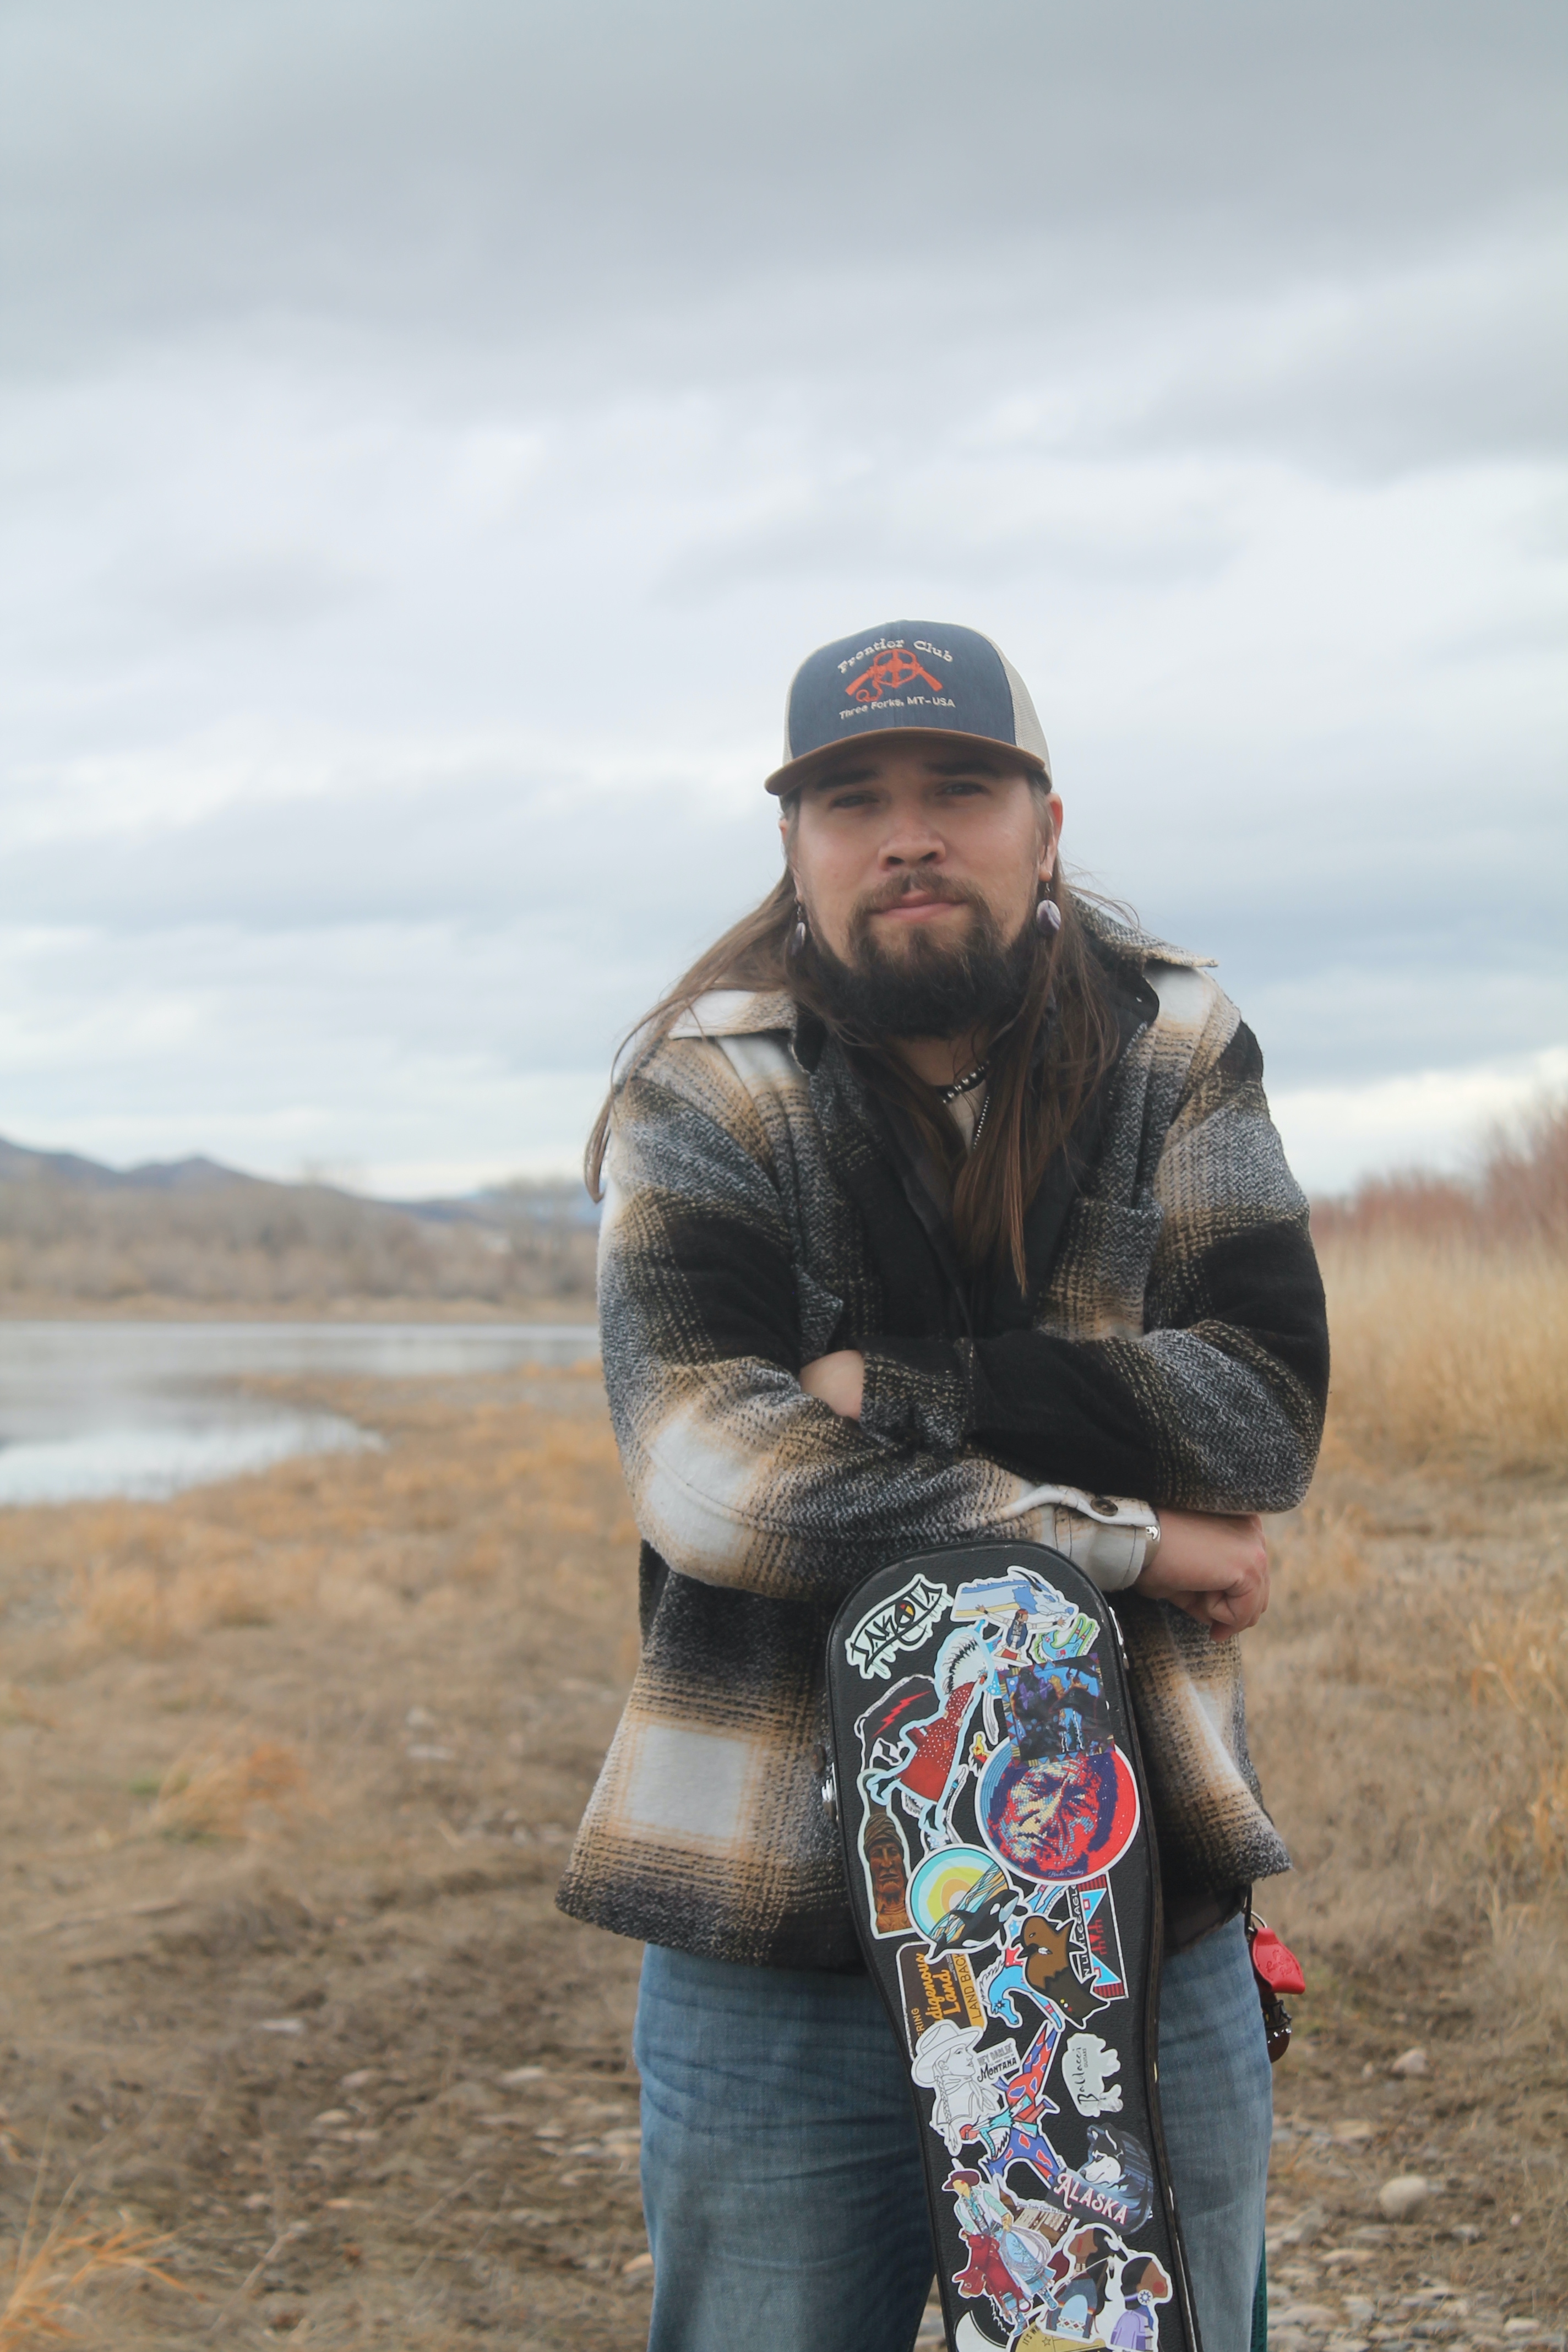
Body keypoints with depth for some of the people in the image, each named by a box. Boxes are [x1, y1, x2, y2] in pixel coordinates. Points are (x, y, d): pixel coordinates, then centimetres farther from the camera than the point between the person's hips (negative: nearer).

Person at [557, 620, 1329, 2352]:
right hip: (779, 1918, -2)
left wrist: (900, 1391, -15)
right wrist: (1128, 1539, -15)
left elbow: (1264, 1406, -9)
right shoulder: (709, 1092, -3)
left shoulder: (1174, 1058, 4)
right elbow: (710, 1465, -18)